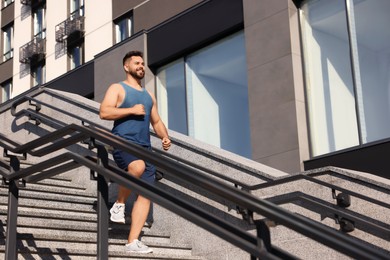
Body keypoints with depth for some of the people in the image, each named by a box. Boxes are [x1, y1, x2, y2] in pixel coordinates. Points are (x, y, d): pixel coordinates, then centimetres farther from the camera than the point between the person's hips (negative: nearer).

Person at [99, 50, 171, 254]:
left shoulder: (149, 96, 25)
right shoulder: (117, 88, 5)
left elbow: (156, 121, 28)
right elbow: (104, 112, -9)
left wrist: (165, 137, 8)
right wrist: (132, 110, -12)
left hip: (144, 146, 6)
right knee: (137, 167, -38)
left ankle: (133, 241, -5)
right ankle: (119, 204, -12)